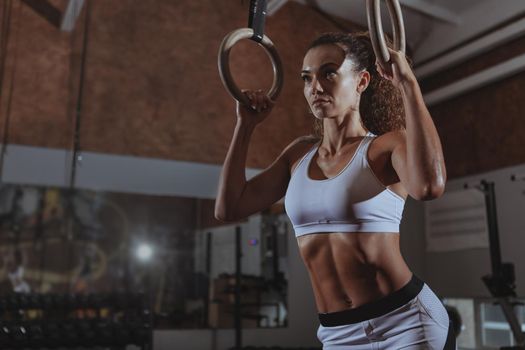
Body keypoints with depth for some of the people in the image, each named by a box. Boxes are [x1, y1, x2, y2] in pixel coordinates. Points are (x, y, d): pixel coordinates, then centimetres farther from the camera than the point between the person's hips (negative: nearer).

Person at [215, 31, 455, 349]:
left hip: (405, 322, -5)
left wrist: (408, 84, -25)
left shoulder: (389, 145, -9)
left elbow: (430, 186, -32)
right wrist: (246, 124, 5)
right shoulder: (300, 153, 7)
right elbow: (228, 208, 4)